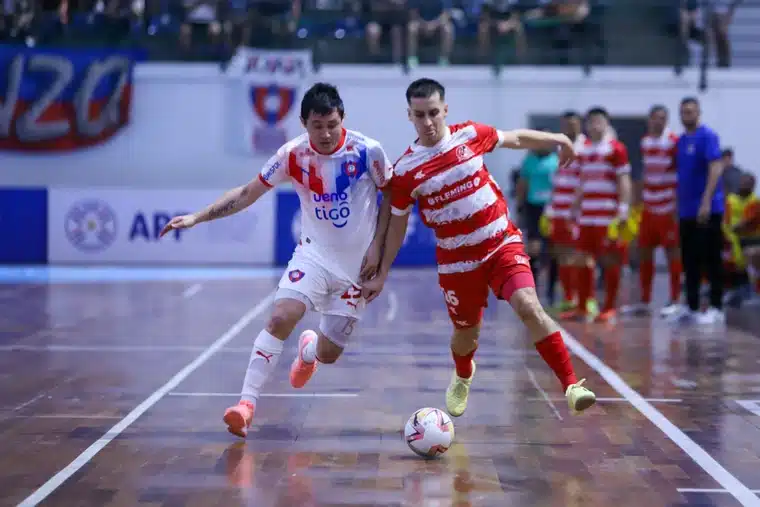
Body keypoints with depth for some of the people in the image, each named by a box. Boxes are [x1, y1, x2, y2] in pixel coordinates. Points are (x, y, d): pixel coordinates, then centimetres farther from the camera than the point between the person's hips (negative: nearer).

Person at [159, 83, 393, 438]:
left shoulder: (367, 151, -15)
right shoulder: (293, 155, -11)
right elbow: (248, 193, -3)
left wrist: (377, 247, -8)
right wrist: (197, 217, -10)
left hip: (357, 265, 0)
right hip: (314, 254, 0)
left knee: (328, 354, 1)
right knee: (281, 317, -26)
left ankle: (308, 348, 40)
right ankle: (247, 402, -20)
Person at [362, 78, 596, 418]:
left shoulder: (470, 134, -5)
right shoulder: (404, 171, -8)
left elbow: (516, 139, 14)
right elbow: (397, 224, 3)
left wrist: (556, 139, 8)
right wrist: (382, 275, 4)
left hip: (503, 243, 0)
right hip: (457, 259, 0)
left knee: (528, 306, -23)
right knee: (465, 334, 14)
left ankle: (571, 386, -23)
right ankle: (462, 378, 51)